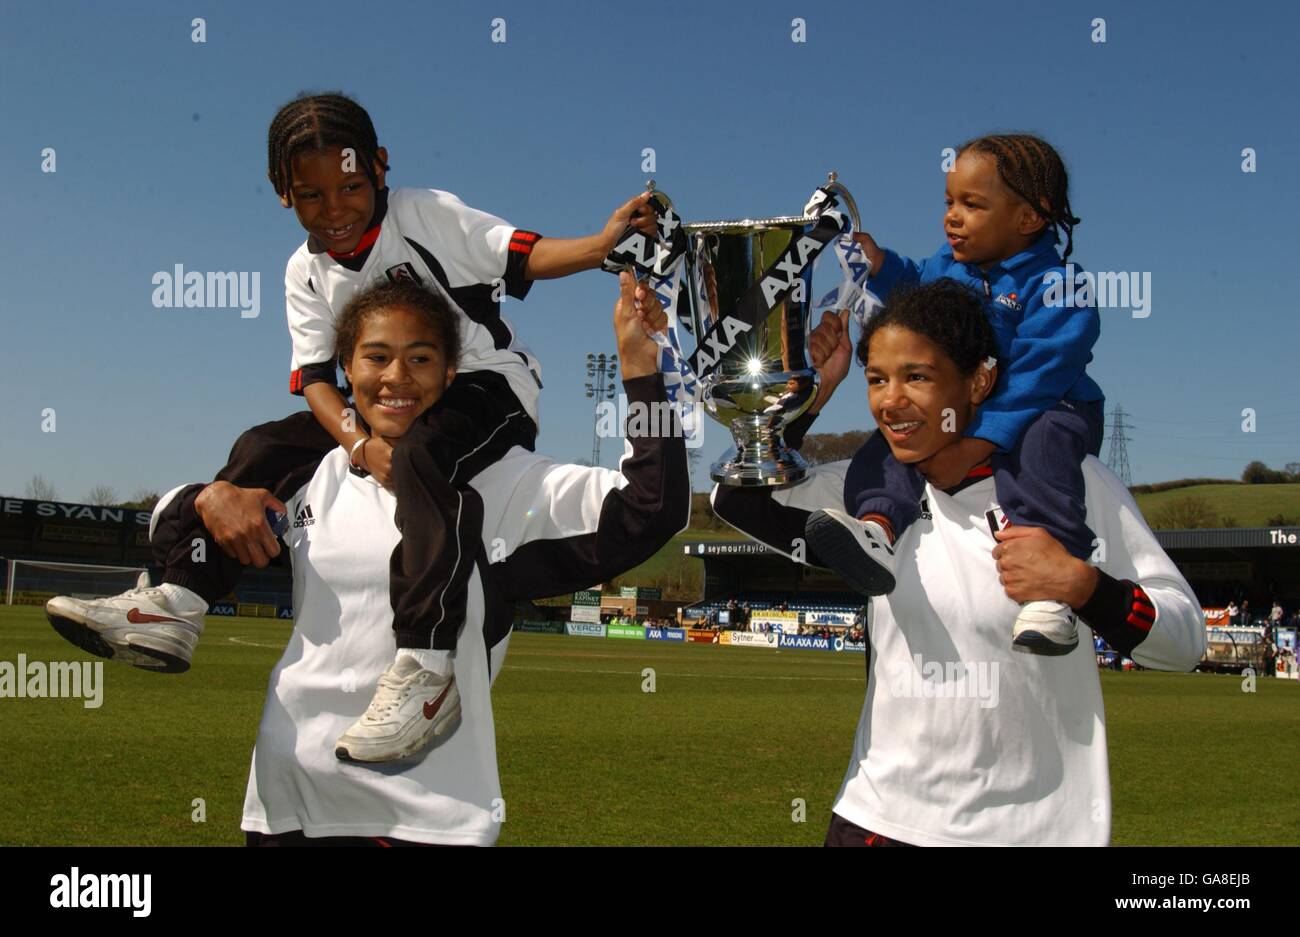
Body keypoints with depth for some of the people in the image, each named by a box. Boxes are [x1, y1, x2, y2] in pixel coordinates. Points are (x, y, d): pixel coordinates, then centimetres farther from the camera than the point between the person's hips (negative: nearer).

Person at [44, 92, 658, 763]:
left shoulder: (428, 215, -8)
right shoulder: (305, 273, 5)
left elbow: (523, 255, -18)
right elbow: (315, 377, -4)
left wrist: (602, 244, -38)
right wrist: (360, 444, -24)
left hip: (487, 383, -6)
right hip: (388, 410, 7)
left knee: (422, 452, -38)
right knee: (266, 446, -5)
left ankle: (425, 668, -48)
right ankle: (176, 605, -9)